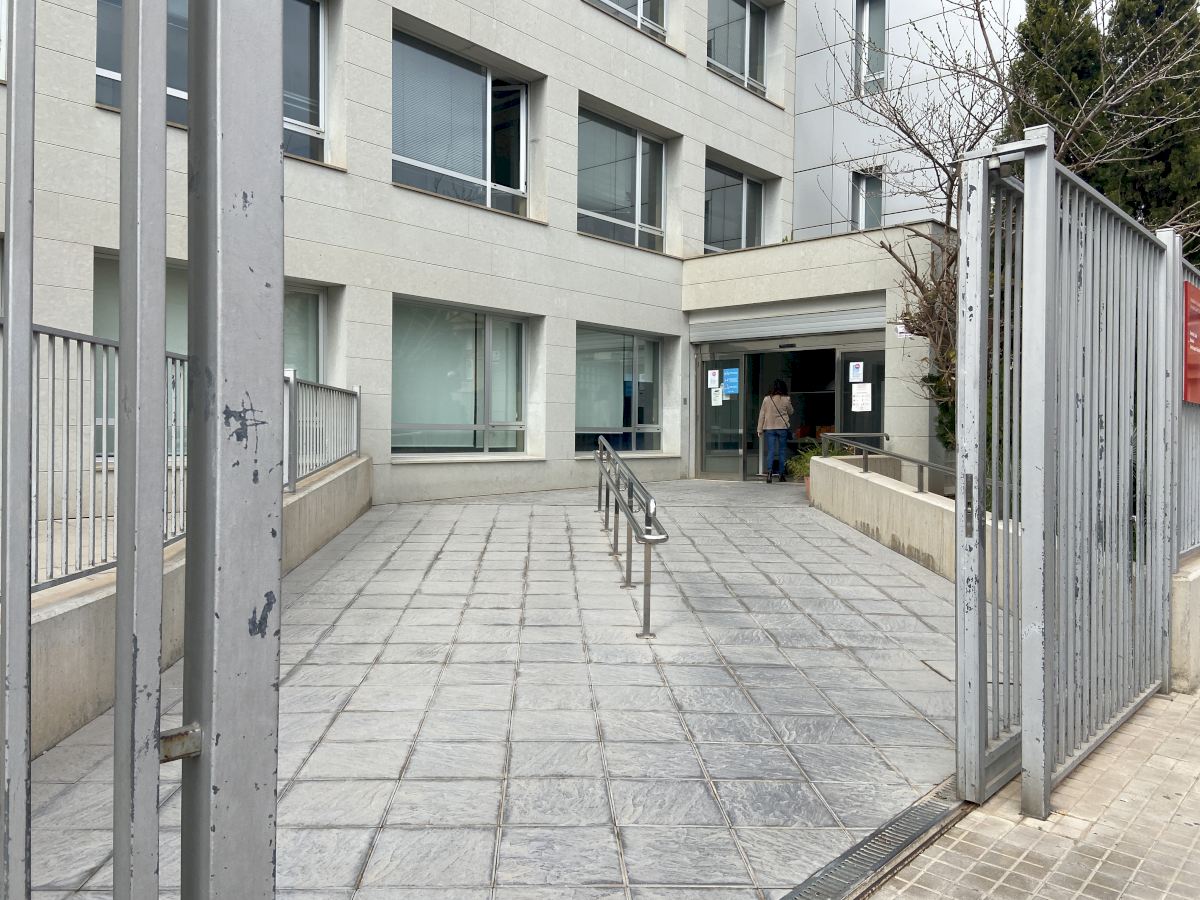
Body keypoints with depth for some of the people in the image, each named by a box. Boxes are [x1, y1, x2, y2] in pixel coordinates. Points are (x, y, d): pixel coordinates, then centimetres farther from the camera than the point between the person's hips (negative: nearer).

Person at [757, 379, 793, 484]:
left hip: (769, 428, 0)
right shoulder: (786, 399, -5)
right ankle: (782, 474, 12)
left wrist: (760, 430, 6)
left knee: (770, 451, -1)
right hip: (782, 428, 0)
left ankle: (769, 471, -21)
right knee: (782, 451, 9)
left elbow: (761, 415, 1)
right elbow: (790, 412, 12)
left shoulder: (766, 399, -3)